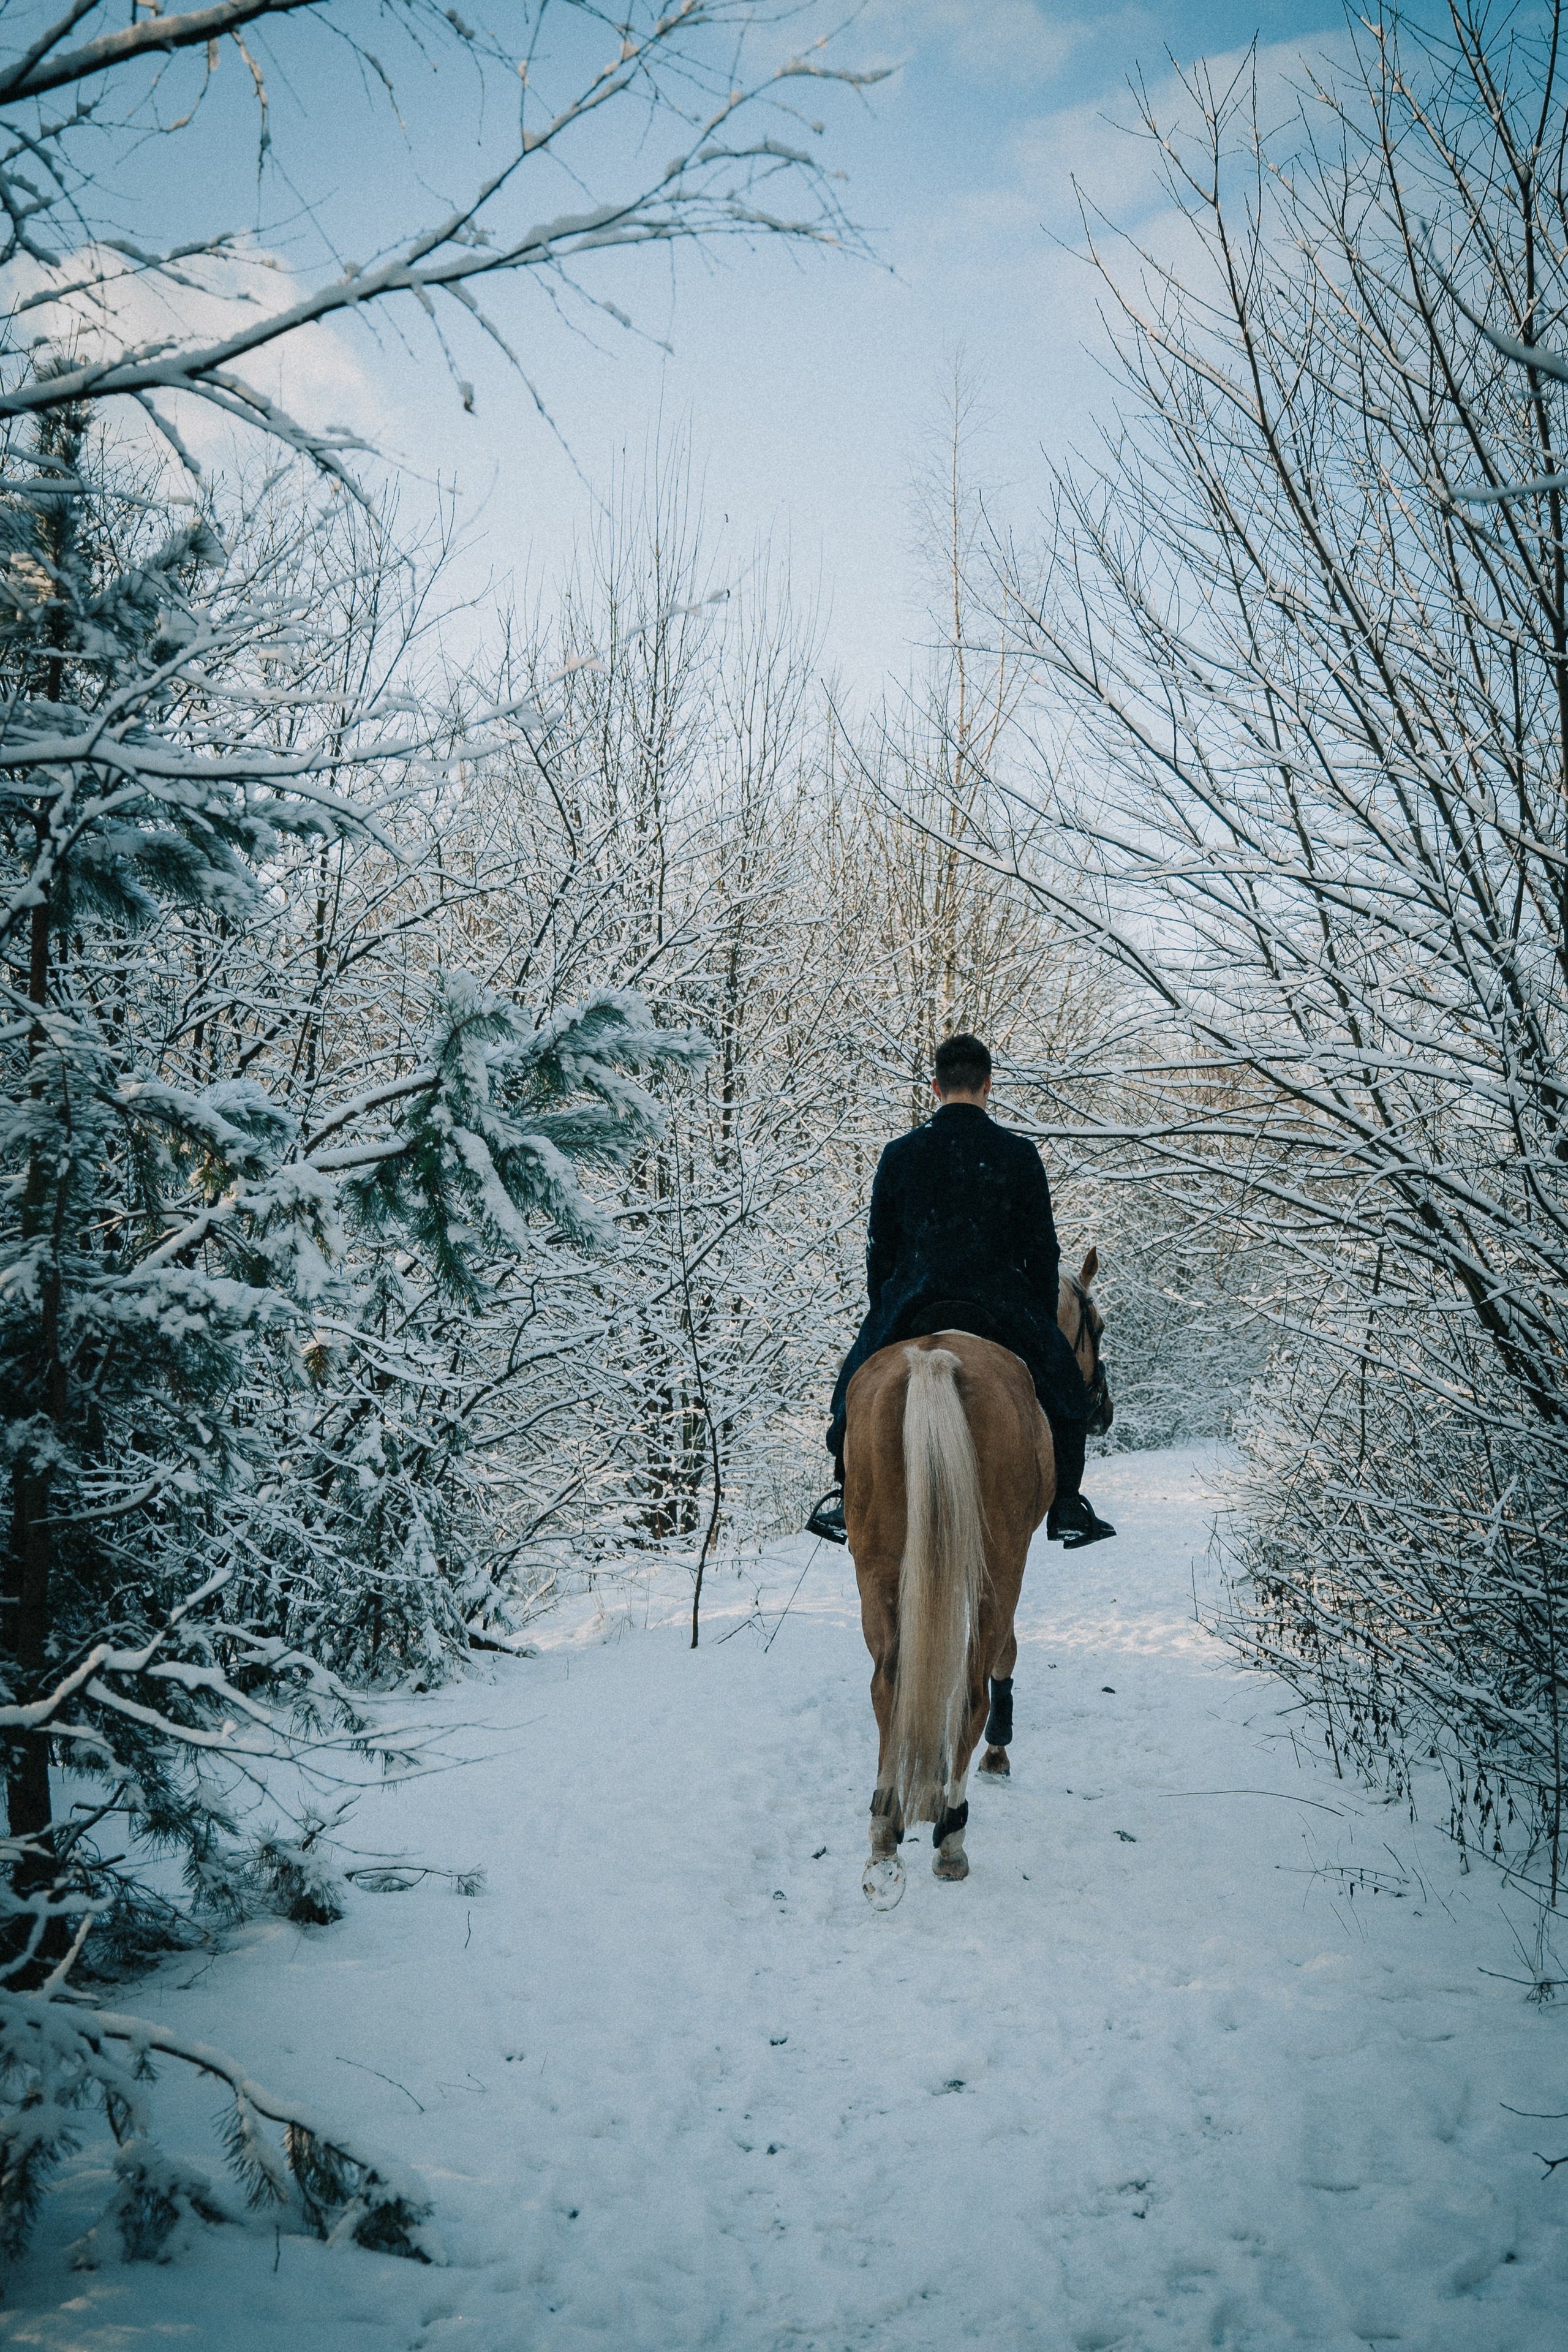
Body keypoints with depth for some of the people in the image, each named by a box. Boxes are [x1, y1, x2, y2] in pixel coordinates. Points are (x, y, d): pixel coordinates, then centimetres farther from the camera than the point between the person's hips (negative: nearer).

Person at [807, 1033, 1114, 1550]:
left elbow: (880, 1249, 6)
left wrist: (883, 1314, 19)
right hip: (1001, 1309, -1)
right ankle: (1067, 1508, 17)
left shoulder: (899, 1154, 1)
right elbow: (1042, 1250, 2)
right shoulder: (1019, 1155, -2)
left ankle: (845, 1494, 20)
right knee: (1065, 1387, 21)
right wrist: (1044, 1321, 13)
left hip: (912, 1307, 1)